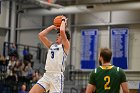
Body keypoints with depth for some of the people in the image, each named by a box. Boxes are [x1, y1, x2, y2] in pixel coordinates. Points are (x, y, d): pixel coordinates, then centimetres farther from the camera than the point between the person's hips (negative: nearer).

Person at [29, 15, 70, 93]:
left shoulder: (65, 46, 2)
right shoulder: (52, 45, 21)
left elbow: (62, 31, -13)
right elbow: (41, 35, 16)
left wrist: (63, 21, 6)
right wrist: (53, 26, 21)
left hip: (57, 76, -6)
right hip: (46, 75, 7)